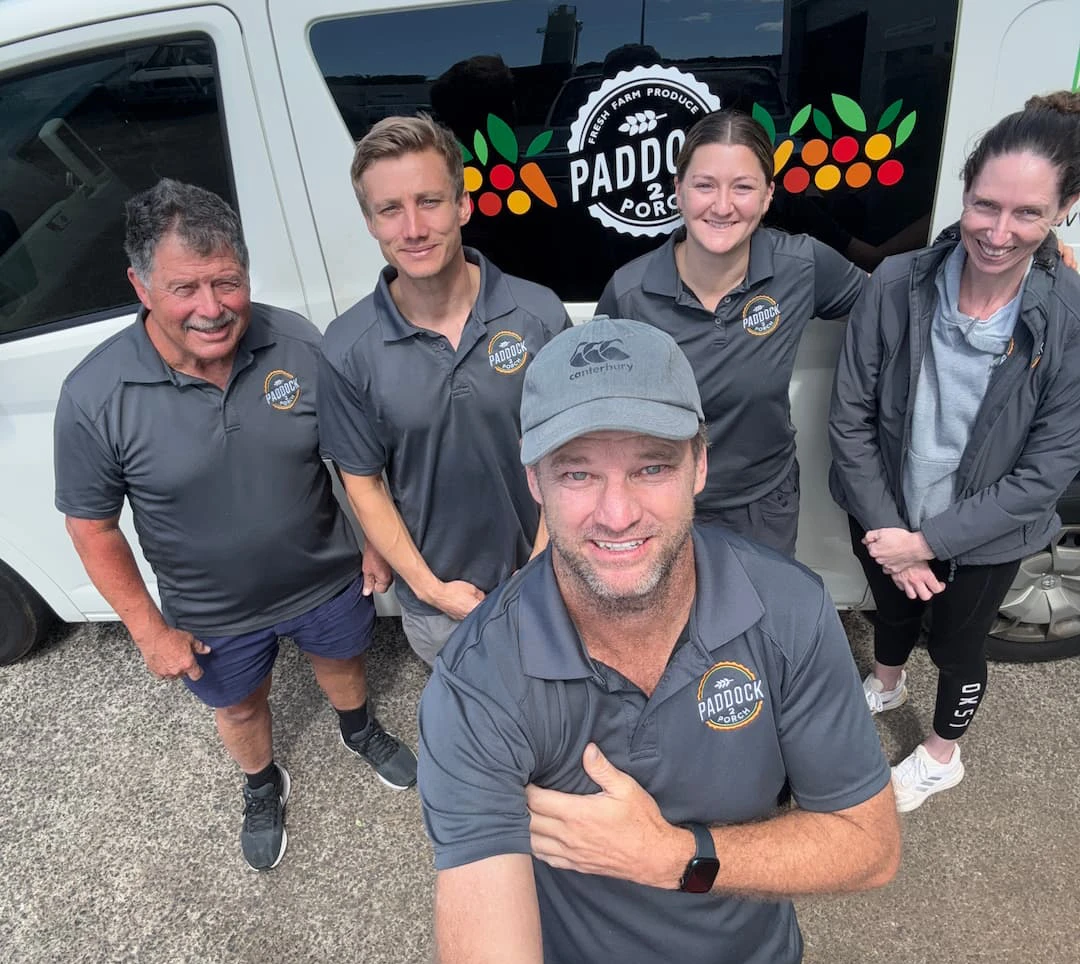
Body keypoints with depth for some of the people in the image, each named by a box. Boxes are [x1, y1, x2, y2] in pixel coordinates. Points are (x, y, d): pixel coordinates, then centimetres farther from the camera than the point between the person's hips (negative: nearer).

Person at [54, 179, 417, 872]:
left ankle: (361, 731, 65)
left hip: (328, 580, 1)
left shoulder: (299, 344, -19)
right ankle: (263, 787, 60)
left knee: (341, 661, 30)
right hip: (215, 618, -1)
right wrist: (150, 631, -7)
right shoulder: (95, 397, -23)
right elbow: (93, 525, -11)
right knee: (239, 709, 26)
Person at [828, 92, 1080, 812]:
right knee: (893, 609, 28)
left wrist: (932, 540, -19)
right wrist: (886, 532, -14)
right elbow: (851, 416, -14)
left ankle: (942, 758, 52)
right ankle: (887, 684, 63)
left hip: (983, 537, -1)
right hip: (886, 520, 1)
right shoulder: (899, 286, -20)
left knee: (957, 646, 21)